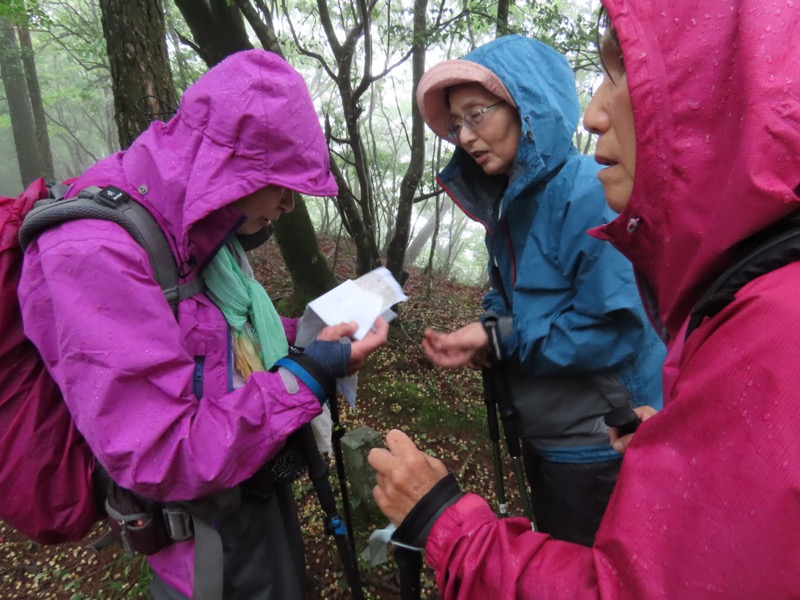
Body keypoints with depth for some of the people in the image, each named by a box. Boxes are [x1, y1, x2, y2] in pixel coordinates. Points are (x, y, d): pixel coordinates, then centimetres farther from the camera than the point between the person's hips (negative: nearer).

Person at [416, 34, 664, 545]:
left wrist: (499, 341, -21)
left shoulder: (589, 191, -22)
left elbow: (616, 328, -27)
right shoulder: (508, 201, 6)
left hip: (602, 449, -8)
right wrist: (482, 335, -9)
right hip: (542, 437, 8)